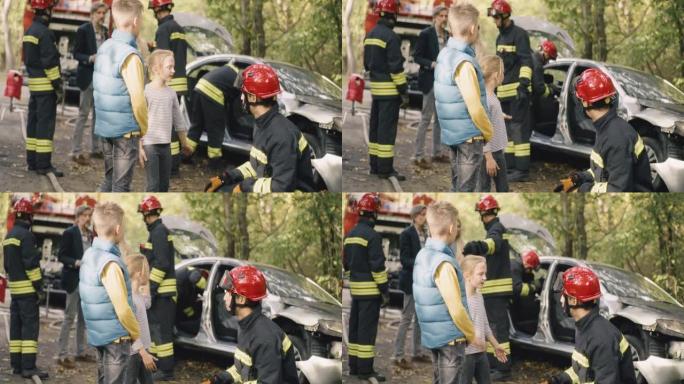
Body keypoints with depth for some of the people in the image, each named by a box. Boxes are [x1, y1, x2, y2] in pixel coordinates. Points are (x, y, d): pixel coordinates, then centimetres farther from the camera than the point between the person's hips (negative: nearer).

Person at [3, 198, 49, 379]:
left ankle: (16, 364, 10)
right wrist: (39, 285, -14)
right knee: (30, 325, -11)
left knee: (17, 325, 10)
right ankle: (29, 366, -17)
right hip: (27, 287, -9)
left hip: (14, 286, 9)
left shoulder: (9, 235, 14)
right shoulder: (26, 235, -14)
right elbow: (31, 262, -18)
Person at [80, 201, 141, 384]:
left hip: (97, 334, 8)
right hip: (115, 336, -8)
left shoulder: (89, 255, 4)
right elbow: (122, 309, -21)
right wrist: (136, 334, -5)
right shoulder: (110, 264, -21)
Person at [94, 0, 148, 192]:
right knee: (121, 184, 0)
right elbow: (138, 100, -19)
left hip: (104, 126, 7)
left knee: (109, 179, 17)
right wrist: (145, 129, -5)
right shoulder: (130, 57, -19)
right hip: (126, 131, -7)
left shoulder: (104, 48, 5)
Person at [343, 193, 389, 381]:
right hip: (370, 288, -9)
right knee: (367, 330, -7)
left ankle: (354, 366, 16)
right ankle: (365, 369, -8)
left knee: (356, 327, 12)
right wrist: (385, 290, -14)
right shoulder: (372, 236, -16)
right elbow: (377, 266, -18)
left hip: (355, 287, 9)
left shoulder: (350, 234, 11)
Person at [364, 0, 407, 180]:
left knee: (376, 127, 13)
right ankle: (385, 168, -9)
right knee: (387, 129, -8)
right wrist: (404, 91, -14)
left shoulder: (370, 34, 11)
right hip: (389, 89, -9)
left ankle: (375, 165, 17)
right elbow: (396, 66, -18)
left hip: (375, 86, 9)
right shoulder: (390, 37, -16)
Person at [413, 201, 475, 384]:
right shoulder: (444, 264, -22)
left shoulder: (422, 256, 5)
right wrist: (472, 335, -8)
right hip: (450, 337, -9)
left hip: (431, 335, 9)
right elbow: (456, 309, -22)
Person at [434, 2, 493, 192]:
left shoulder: (444, 55, 5)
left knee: (457, 186, 17)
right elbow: (475, 108, -21)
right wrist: (489, 134, -5)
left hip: (451, 133, 9)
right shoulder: (464, 64, -22)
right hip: (469, 136, -9)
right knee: (466, 189, -2)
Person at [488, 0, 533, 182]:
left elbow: (526, 62, -17)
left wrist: (523, 84, -25)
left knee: (519, 129, -12)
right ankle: (510, 166, 19)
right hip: (504, 92, 10)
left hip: (517, 91, -10)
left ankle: (522, 170, -14)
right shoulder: (501, 36, 19)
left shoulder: (519, 34, -9)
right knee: (507, 129, 13)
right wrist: (495, 86, 27)